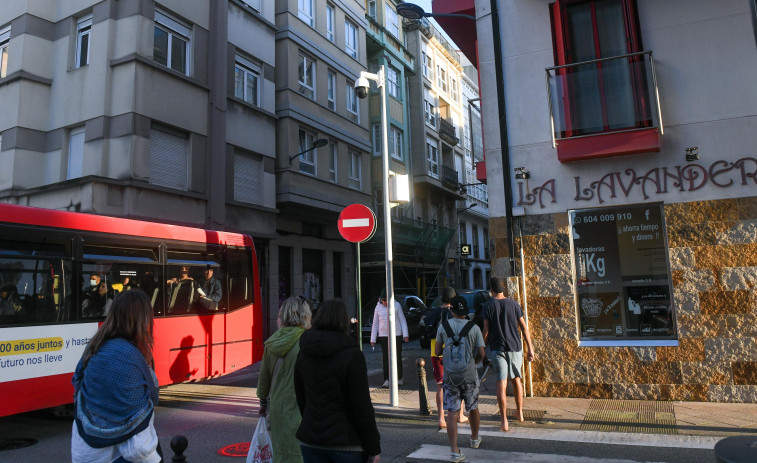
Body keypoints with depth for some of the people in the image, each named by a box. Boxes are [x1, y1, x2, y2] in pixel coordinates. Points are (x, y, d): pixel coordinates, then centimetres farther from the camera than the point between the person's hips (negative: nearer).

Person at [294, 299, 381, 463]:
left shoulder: (303, 354, 1)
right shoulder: (352, 355, -16)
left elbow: (301, 399, 10)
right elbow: (363, 408, -15)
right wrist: (374, 448, -6)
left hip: (310, 442, 5)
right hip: (346, 443, -5)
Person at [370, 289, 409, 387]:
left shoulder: (396, 305, 1)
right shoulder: (378, 307, 5)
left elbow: (402, 320, 2)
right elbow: (375, 324, 9)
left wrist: (405, 334, -7)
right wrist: (373, 339, 6)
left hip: (396, 335, -1)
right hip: (383, 336, 1)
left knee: (397, 357, 3)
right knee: (385, 358, -1)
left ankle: (399, 378, 18)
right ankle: (387, 380, 4)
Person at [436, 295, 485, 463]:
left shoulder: (443, 326, -3)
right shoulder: (474, 328, -5)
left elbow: (438, 352, 3)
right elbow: (481, 354, -3)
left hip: (450, 375, 0)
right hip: (469, 376, 0)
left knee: (452, 413, 0)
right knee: (473, 408, 20)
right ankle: (475, 439, 41)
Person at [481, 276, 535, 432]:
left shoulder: (488, 306, -5)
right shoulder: (513, 304, 1)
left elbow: (486, 331, -6)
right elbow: (524, 327, 1)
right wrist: (530, 348, 6)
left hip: (497, 349, -2)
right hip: (515, 347, 3)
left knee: (501, 383, -2)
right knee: (516, 379, 19)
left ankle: (504, 421, -4)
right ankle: (519, 412, 33)